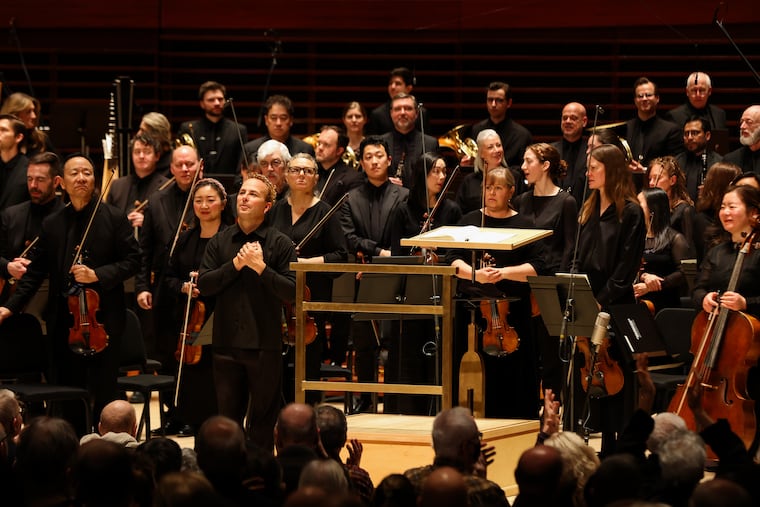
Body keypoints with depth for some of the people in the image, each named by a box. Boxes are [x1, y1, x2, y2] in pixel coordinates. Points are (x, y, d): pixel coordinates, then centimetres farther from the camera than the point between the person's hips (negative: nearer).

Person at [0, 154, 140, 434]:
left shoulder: (114, 218, -1)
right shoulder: (52, 224, 8)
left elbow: (132, 260, -3)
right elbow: (36, 271, 9)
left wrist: (98, 275, -17)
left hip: (103, 317, -3)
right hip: (63, 321, 3)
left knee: (104, 394, -2)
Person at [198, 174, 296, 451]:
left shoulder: (280, 243, -2)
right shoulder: (220, 241, 8)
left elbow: (292, 292, -9)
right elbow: (204, 285, -2)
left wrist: (261, 268, -18)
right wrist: (235, 265, -13)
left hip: (264, 345, -3)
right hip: (227, 343, 3)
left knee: (263, 421, 4)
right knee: (227, 420, 9)